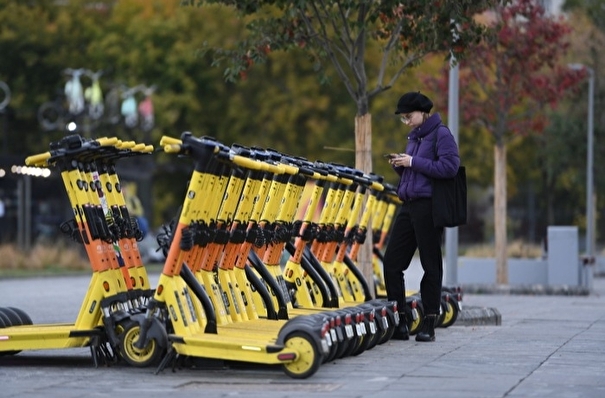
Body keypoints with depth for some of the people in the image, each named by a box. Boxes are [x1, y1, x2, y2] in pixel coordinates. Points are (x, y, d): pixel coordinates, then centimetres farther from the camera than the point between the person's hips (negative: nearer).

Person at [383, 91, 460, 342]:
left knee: (431, 265, -1)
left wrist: (413, 162, -15)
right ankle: (399, 322, 9)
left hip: (428, 206, -9)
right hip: (408, 205, 9)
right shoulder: (413, 137, 19)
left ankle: (429, 325, 4)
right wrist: (400, 165, 4)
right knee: (392, 262, 3)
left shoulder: (441, 134, -6)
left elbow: (449, 167, -18)